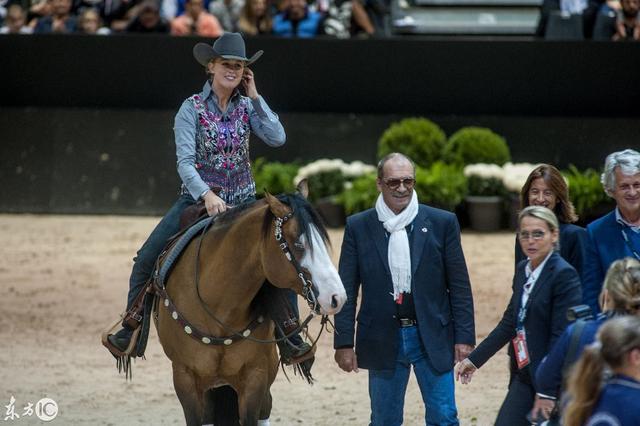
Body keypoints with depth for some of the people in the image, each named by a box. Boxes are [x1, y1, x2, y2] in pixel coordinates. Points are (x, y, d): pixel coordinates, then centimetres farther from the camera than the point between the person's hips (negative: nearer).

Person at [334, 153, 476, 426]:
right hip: (383, 339, 1)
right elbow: (347, 290, 2)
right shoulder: (358, 227, 1)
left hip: (432, 338, -1)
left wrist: (464, 337, -4)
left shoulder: (442, 223, -1)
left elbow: (459, 287, 1)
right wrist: (344, 343, -3)